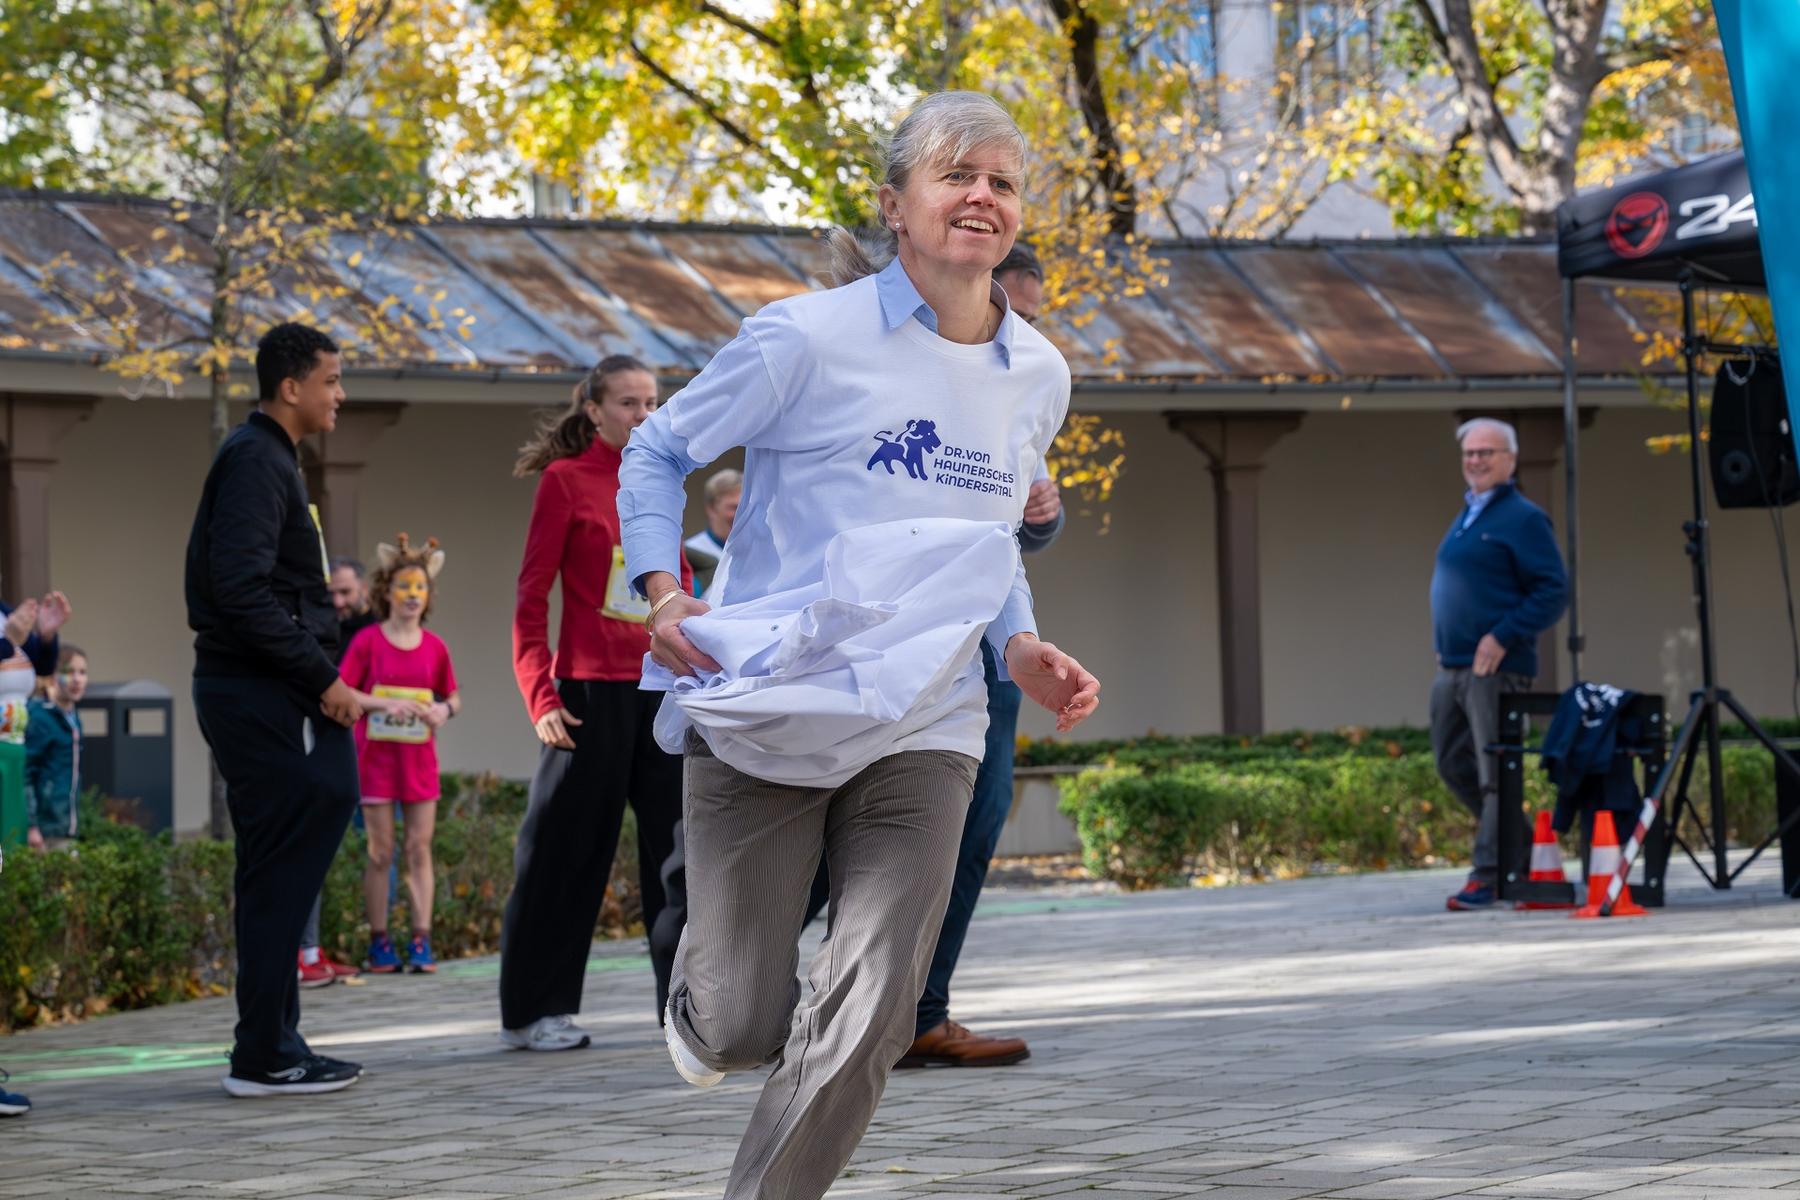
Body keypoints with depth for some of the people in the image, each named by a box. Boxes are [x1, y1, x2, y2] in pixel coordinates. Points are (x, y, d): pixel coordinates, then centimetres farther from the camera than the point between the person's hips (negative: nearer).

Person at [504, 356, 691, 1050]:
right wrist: (540, 697, -13)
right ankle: (533, 1011, 9)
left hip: (663, 687, 5)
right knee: (568, 848, 0)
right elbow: (530, 600, -5)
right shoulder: (565, 479, -3)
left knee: (680, 837, 6)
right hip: (592, 691, -5)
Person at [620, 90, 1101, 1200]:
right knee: (740, 1032, 0)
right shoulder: (809, 338, -8)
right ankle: (704, 994, 38)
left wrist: (1022, 647, 7)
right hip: (764, 720, -4)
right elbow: (657, 453, 5)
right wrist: (661, 587, -10)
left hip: (922, 733, 4)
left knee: (867, 1029, -9)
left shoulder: (1038, 379, 9)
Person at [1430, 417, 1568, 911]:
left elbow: (1553, 591, -14)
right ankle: (1520, 847, 25)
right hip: (1451, 667, 9)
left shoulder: (1523, 518, -8)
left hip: (1495, 668, -9)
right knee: (1452, 763, 13)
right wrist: (1445, 646, 16)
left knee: (1495, 773, -6)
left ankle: (1489, 875, -4)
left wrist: (1503, 637, -20)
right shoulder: (1466, 516, 18)